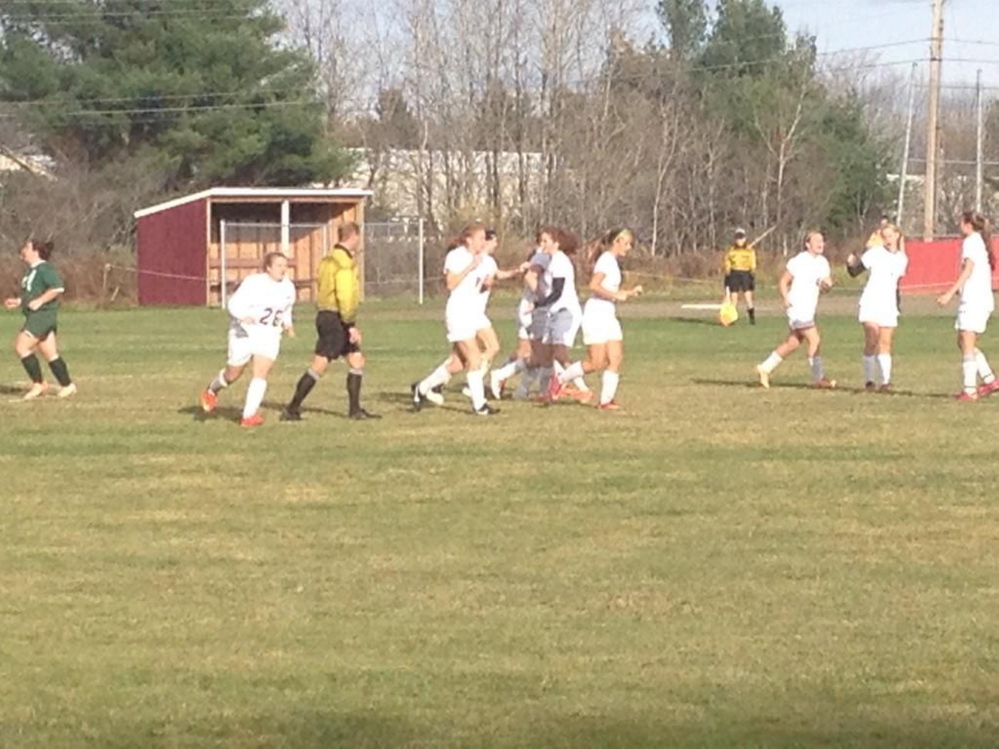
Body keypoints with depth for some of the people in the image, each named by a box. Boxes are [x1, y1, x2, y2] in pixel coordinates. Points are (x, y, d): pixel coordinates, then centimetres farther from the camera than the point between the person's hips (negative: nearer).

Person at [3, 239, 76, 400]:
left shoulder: (44, 268, -13)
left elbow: (58, 288, -23)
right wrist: (18, 301, 15)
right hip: (36, 316, 10)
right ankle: (67, 385, 12)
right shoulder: (32, 270, 17)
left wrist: (39, 301, -22)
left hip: (43, 314, -10)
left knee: (21, 346, -11)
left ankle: (38, 384, -5)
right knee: (50, 354, 9)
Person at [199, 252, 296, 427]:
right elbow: (235, 303, -20)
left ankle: (249, 416, -14)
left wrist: (287, 324, 3)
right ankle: (211, 391, 42)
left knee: (261, 373, -13)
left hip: (269, 335, 4)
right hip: (245, 332, -4)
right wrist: (244, 316, -40)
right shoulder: (254, 282, -15)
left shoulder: (288, 288, 3)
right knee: (233, 374, 10)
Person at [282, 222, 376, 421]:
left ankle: (355, 410, 14)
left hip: (327, 316, 10)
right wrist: (351, 325, -19)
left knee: (357, 361, 11)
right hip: (335, 319, -10)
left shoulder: (330, 259, 16)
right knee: (319, 366, -8)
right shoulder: (344, 262, -15)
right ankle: (292, 410, -6)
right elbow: (345, 296, -21)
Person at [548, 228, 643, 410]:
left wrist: (630, 292, 11)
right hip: (596, 315, -9)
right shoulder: (606, 260, -11)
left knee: (616, 359, -1)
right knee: (596, 362, -8)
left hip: (609, 316, 9)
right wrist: (617, 295, -19)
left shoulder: (614, 262, 17)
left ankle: (606, 400, 2)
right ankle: (560, 379, 10)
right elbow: (594, 285, -22)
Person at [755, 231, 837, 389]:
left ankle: (766, 368, 21)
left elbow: (827, 284, 14)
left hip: (810, 310, 8)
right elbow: (783, 282, -8)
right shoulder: (798, 261, -10)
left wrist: (826, 284, -11)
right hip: (798, 309, -8)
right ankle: (818, 379, -7)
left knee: (792, 343, 11)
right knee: (814, 340, -12)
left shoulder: (822, 262, 11)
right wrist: (785, 298, -24)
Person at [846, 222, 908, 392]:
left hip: (889, 306, 4)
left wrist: (898, 306, 20)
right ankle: (869, 381, -8)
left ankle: (886, 382, 3)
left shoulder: (902, 259, 10)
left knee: (886, 344, 2)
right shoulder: (875, 253, -4)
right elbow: (856, 271, -4)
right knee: (871, 342, -11)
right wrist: (851, 264, -25)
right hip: (871, 303, -4)